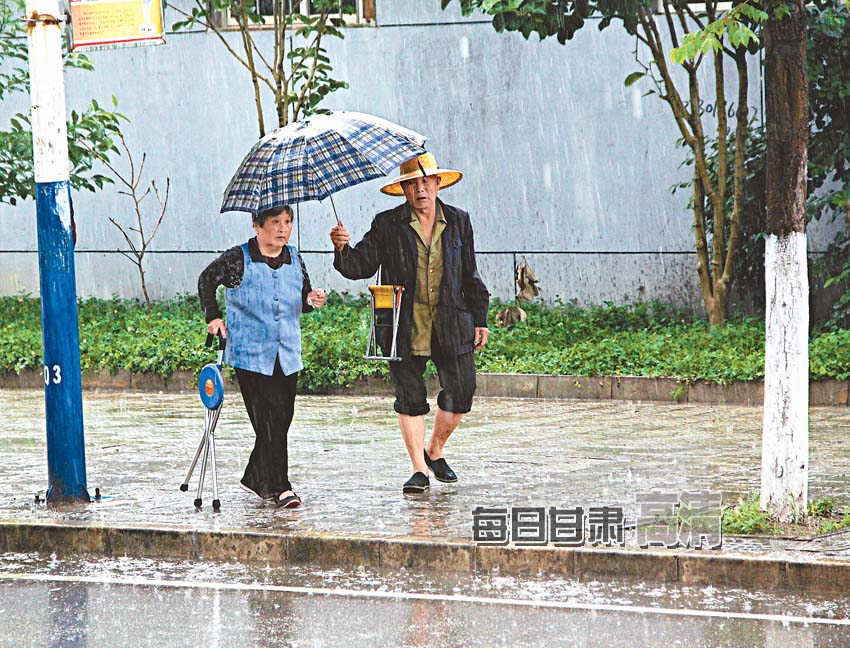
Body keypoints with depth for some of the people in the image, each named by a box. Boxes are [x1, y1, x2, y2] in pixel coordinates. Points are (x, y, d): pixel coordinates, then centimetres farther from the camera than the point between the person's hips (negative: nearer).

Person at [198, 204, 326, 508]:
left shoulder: (294, 259, 9)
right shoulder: (238, 259, -5)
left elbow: (303, 298, 18)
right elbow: (206, 280, 9)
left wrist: (311, 301, -4)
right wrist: (213, 316, 3)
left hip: (287, 357, 5)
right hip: (250, 355, -5)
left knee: (281, 420, 7)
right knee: (268, 422, -11)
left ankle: (255, 479, 25)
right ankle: (280, 488, -11)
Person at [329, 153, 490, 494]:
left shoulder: (458, 221, 8)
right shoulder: (388, 225, 0)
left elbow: (469, 275, 14)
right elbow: (361, 266, -3)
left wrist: (479, 319, 13)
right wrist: (343, 249, -24)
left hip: (451, 324, 2)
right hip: (405, 329, -2)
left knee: (460, 392, 0)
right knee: (410, 398, 0)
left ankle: (434, 450, 23)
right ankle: (419, 468, 8)